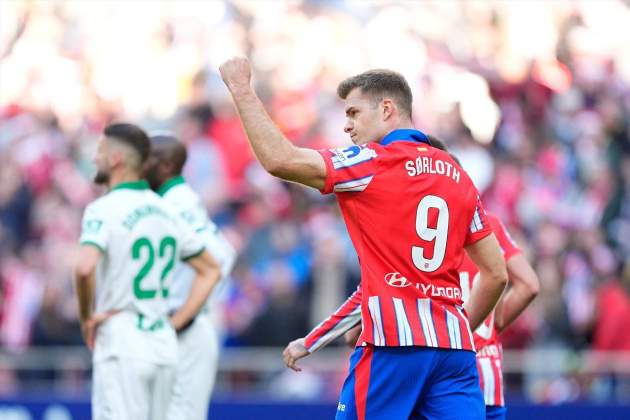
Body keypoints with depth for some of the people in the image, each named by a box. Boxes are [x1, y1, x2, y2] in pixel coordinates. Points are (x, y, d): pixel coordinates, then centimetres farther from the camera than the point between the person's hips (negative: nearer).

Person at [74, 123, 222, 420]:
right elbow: (210, 270, 19)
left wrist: (86, 317, -10)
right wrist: (175, 323, 13)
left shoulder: (104, 209, -9)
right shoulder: (166, 211, 13)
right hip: (164, 348, 7)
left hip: (122, 348, -7)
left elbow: (85, 268, -27)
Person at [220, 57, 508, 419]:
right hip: (455, 347, 6)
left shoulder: (376, 163, -3)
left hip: (394, 345, -6)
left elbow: (279, 159, -12)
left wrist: (241, 88, -3)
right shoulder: (457, 175, 16)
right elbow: (497, 274, 17)